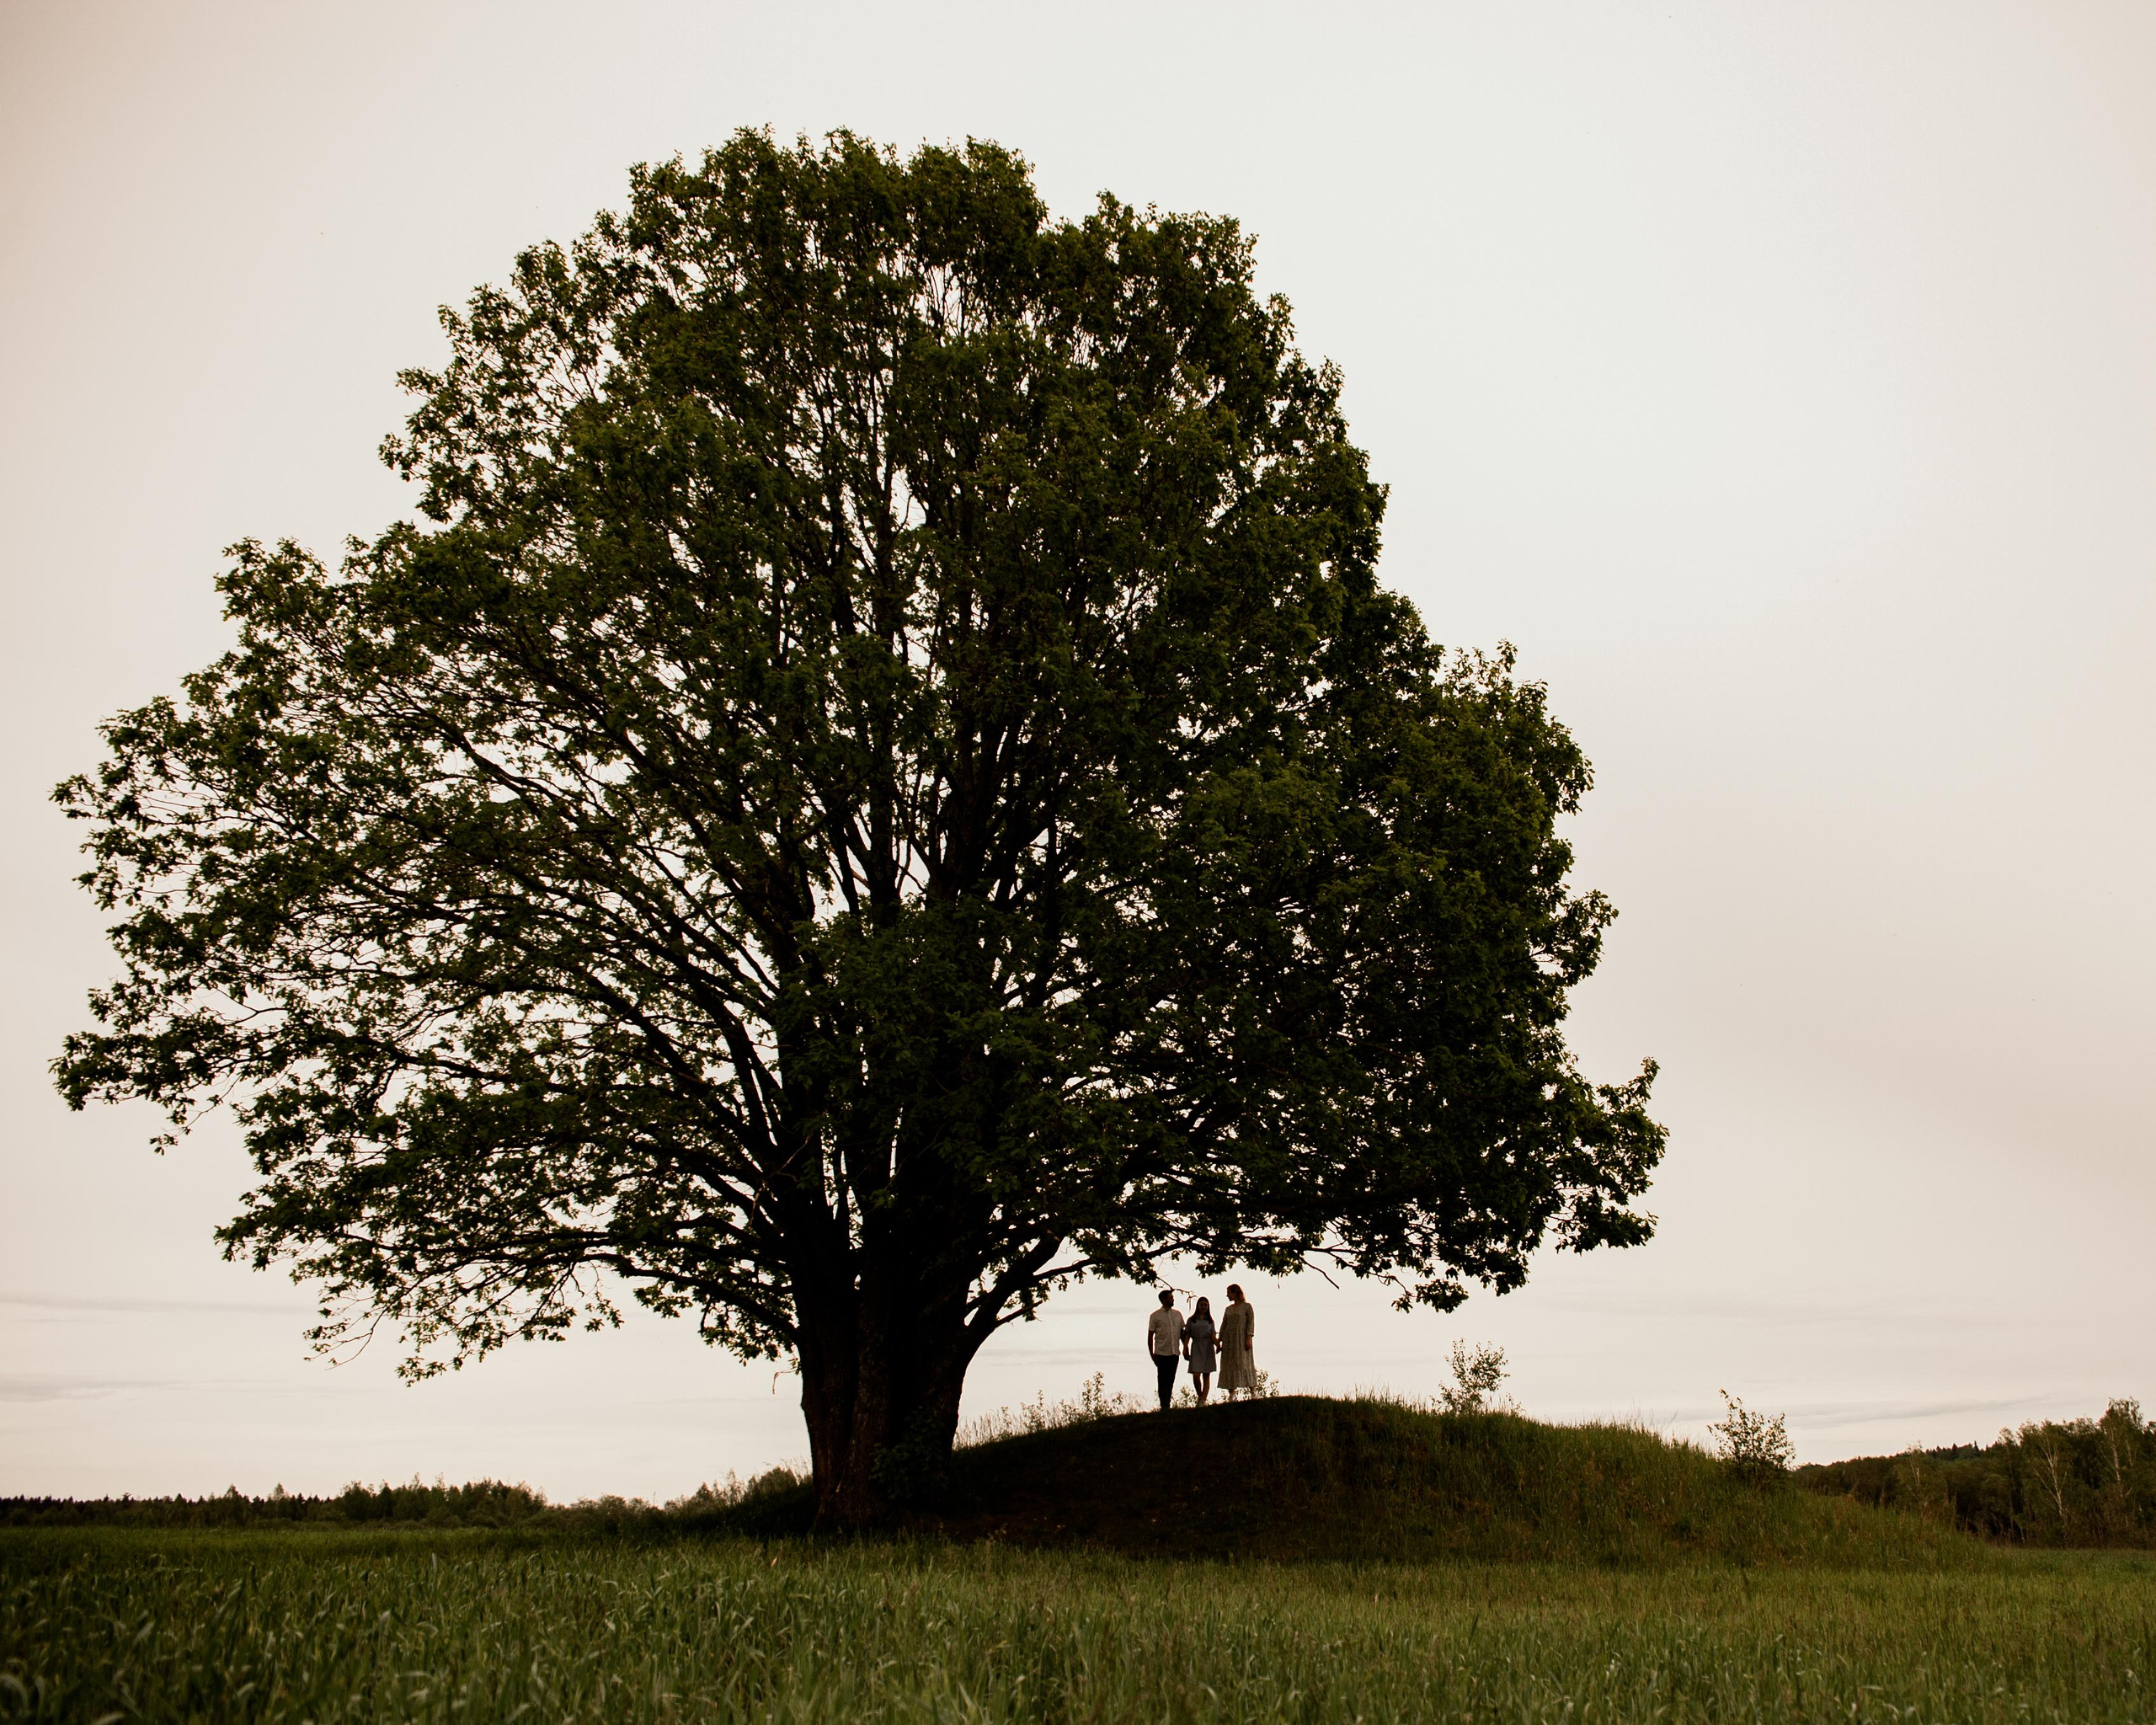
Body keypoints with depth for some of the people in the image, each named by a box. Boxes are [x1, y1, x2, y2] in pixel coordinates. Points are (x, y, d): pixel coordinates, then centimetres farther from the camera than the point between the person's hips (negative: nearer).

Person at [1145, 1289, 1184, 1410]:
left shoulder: (1178, 1315, 11)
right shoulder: (1155, 1316, -3)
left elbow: (1182, 1332, 17)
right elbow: (1150, 1336, -1)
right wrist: (1152, 1354, -5)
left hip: (1175, 1353, 4)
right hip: (1162, 1353, -4)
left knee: (1171, 1381, 9)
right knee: (1163, 1381, -2)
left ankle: (1167, 1405, 15)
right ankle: (1164, 1406, 1)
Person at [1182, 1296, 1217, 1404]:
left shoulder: (1210, 1321, 11)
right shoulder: (1191, 1320, 8)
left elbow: (1213, 1336, 5)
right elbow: (1187, 1336, 5)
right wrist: (1185, 1349, -6)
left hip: (1208, 1348, 1)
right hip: (1196, 1348, -1)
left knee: (1206, 1375, 0)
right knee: (1196, 1375, -10)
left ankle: (1203, 1400, 3)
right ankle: (1199, 1396, 12)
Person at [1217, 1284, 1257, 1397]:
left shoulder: (1247, 1306, 1)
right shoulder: (1228, 1309, 15)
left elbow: (1251, 1323, -6)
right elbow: (1223, 1326, 14)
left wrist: (1249, 1339, -17)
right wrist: (1219, 1342, 9)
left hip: (1242, 1340, -5)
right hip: (1229, 1340, 5)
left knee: (1245, 1365, -9)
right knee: (1229, 1367, 0)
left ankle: (1253, 1392, -5)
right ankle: (1231, 1396, 0)